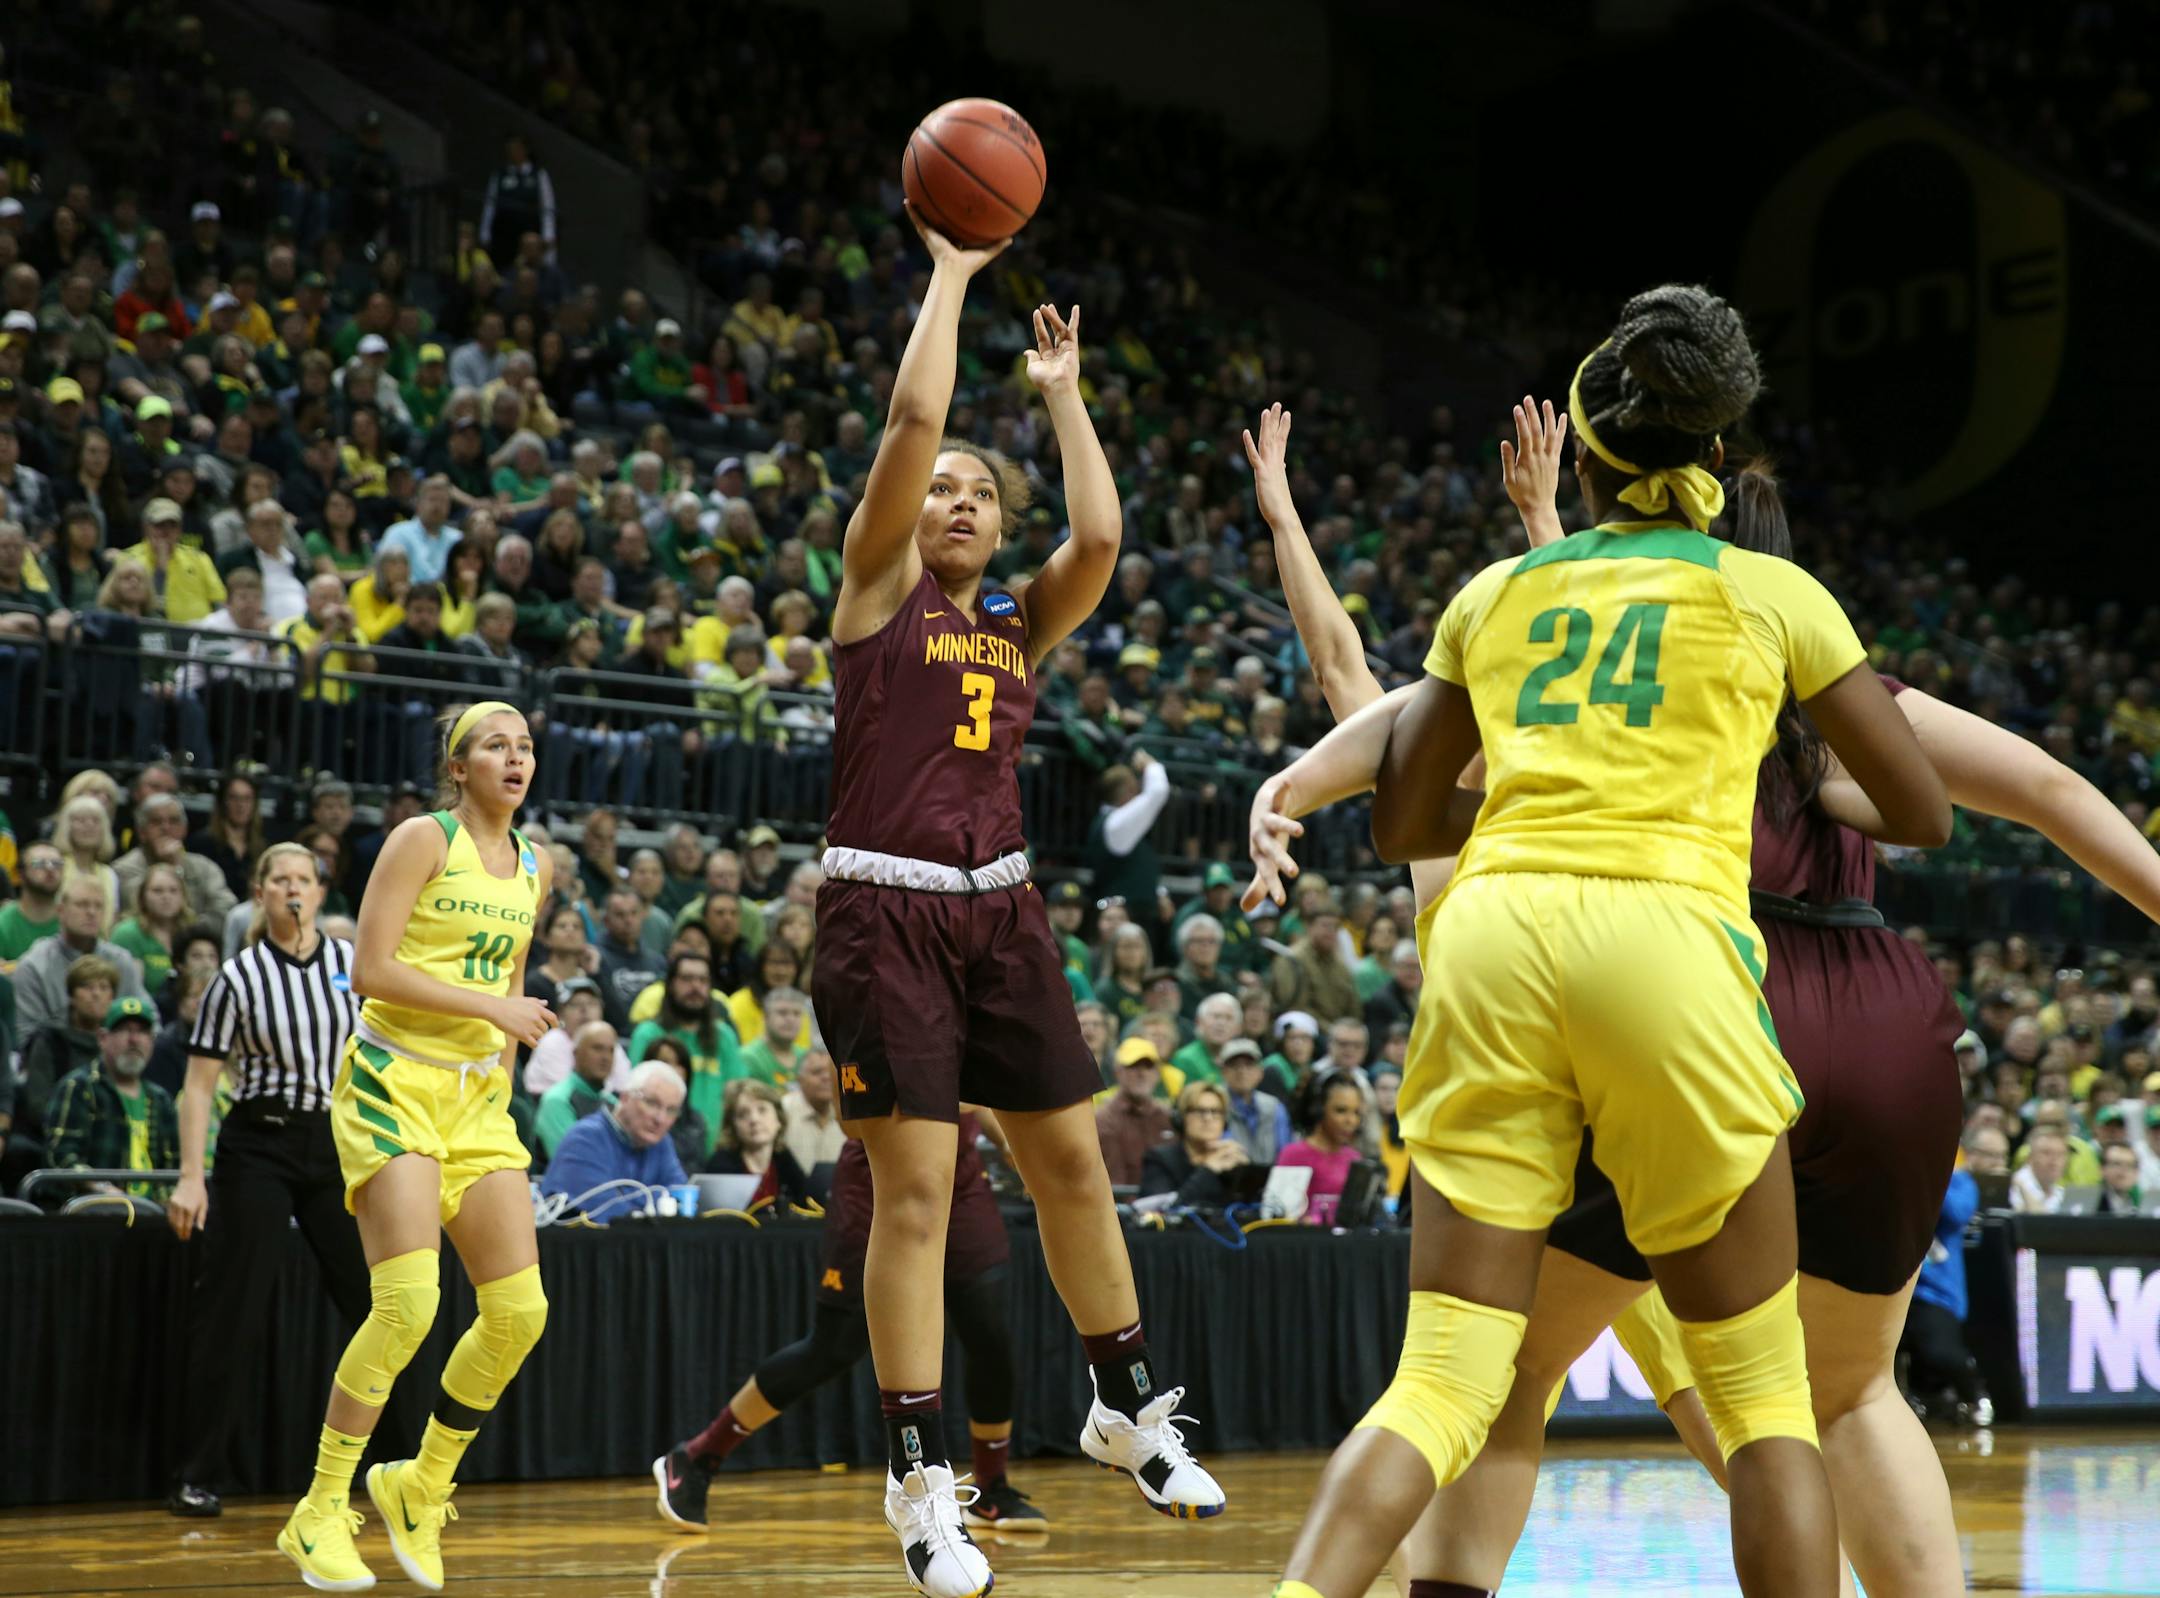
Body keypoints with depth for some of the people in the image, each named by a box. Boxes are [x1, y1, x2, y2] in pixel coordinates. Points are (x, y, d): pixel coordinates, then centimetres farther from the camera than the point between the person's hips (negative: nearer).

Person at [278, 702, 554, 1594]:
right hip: (394, 1084, -7)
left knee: (519, 1311, -2)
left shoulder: (535, 869, 13)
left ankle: (420, 1490, 16)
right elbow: (371, 969, -15)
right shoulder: (425, 840, -7)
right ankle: (320, 1513, -5)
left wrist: (498, 1081, 16)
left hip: (479, 1099, 7)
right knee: (407, 1302, -18)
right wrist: (491, 1007, -18)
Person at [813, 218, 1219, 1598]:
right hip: (886, 909, -5)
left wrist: (1062, 393, 6)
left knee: (1071, 1160, 10)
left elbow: (1101, 534, -4)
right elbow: (913, 419, -9)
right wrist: (951, 272, 0)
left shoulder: (1025, 620, 14)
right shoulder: (880, 586, 3)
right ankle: (921, 1486, -1)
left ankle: (1130, 1409, 28)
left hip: (1001, 909, 5)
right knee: (917, 1188, -7)